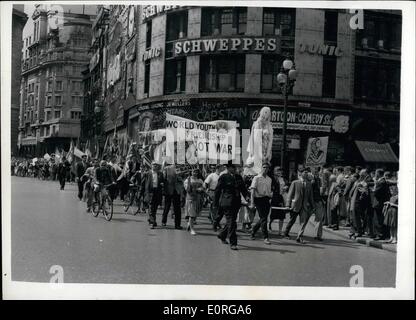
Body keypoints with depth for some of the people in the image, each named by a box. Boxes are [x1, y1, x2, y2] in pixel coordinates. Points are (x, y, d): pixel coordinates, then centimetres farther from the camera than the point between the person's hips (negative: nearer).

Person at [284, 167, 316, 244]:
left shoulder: (309, 184, 11)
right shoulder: (295, 183, 0)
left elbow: (311, 196, 15)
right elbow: (290, 194, -2)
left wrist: (312, 206, 12)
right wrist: (288, 205, -9)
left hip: (305, 206, 3)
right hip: (295, 205, -3)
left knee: (304, 221, -9)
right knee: (292, 220, 9)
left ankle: (299, 237, -6)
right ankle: (286, 233, 30)